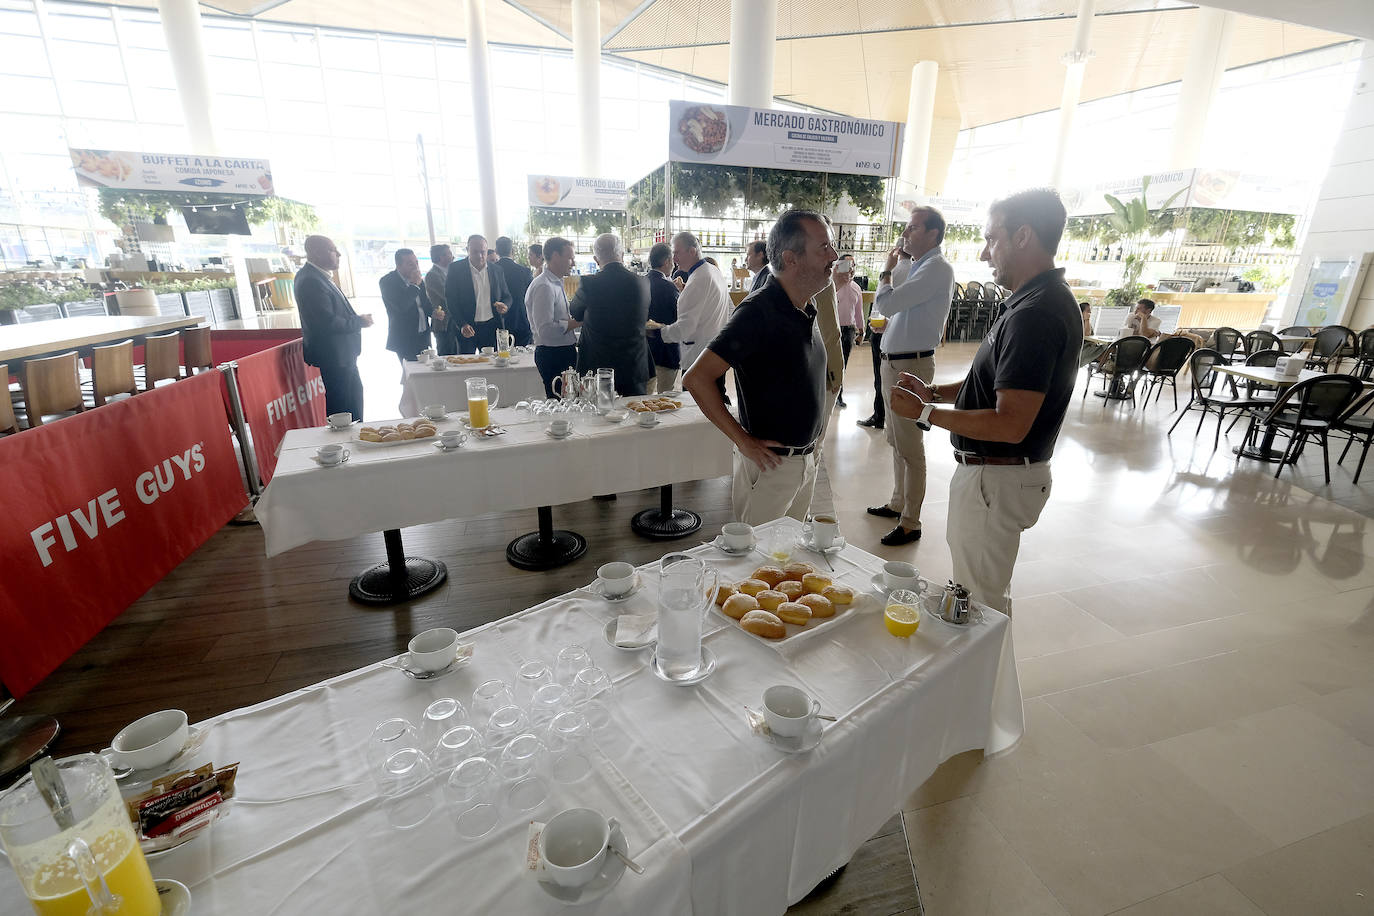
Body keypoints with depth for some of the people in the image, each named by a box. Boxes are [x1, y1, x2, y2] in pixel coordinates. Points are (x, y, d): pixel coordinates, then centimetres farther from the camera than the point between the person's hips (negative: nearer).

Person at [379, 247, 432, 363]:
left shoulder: (417, 279, 8)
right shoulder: (387, 281, -11)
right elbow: (401, 306, -26)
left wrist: (434, 312, 0)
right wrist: (414, 285, -19)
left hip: (424, 338, 6)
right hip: (404, 340, -6)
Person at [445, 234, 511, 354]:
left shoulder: (496, 270, 8)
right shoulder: (455, 269, -1)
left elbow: (507, 296, 15)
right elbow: (450, 300, -4)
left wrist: (505, 306, -11)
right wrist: (462, 325, -18)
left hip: (491, 327, 2)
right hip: (466, 328, -2)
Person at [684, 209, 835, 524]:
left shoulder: (807, 309, 6)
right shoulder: (759, 311, -21)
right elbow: (696, 379, -26)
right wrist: (744, 441, -21)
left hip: (806, 459, 8)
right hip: (770, 462, -8)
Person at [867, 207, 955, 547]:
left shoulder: (936, 269, -15)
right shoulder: (916, 267, 16)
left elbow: (885, 304, -22)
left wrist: (889, 269, -3)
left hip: (912, 365, -10)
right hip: (894, 362, 10)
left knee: (910, 446, -5)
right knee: (896, 441, 18)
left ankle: (910, 524, 5)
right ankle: (898, 503, 33)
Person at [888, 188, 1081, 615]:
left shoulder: (1035, 314, -24)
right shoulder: (1044, 300, 9)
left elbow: (1010, 425, -29)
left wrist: (925, 412, -19)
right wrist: (936, 391, 6)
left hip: (995, 479, -11)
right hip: (995, 472, 11)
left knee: (979, 601, 6)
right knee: (989, 590, 27)